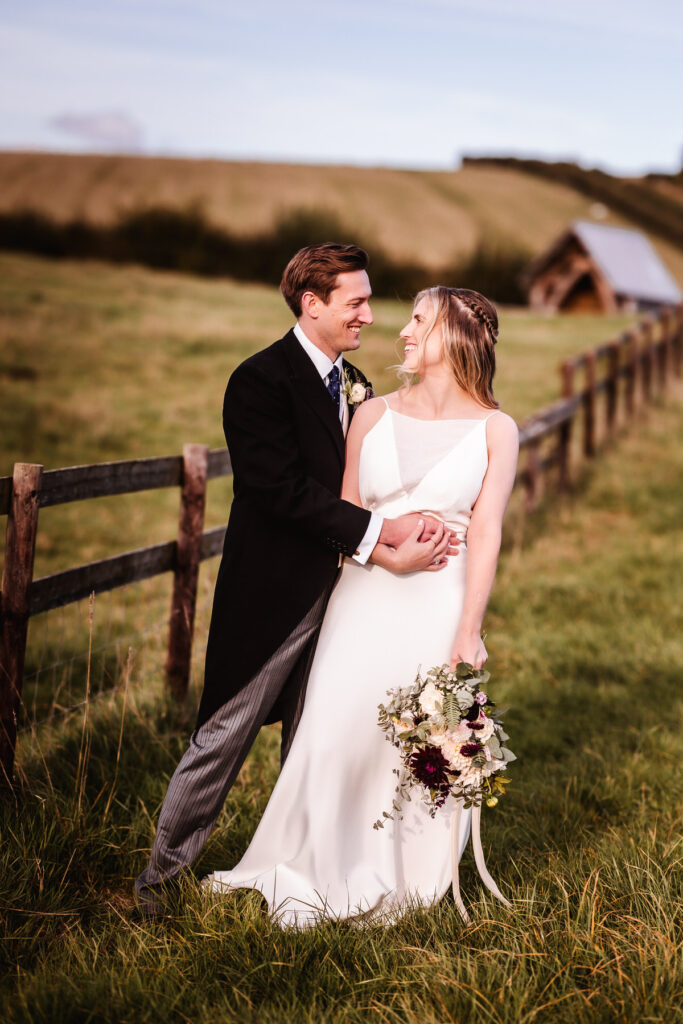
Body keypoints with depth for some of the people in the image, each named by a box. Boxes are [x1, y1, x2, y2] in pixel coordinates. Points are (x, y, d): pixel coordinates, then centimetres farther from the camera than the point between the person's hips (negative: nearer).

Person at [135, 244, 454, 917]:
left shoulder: (355, 385, 11)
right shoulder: (261, 380, -15)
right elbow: (284, 490, -24)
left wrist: (414, 533, -9)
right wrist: (380, 532, -26)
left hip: (334, 595, 7)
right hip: (271, 594, -7)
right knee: (224, 737, 2)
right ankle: (161, 873, 17)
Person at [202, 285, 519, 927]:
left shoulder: (494, 430, 0)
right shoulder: (372, 415, 7)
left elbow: (485, 533, -5)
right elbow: (342, 512, 9)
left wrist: (468, 632, -10)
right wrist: (386, 551, -12)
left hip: (439, 607, -2)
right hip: (364, 601, 2)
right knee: (337, 735, -1)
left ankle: (400, 881, 24)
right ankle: (316, 877, 17)